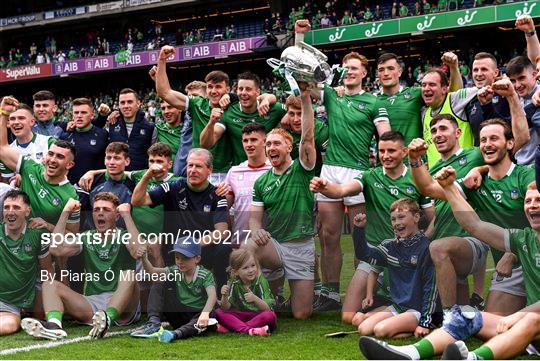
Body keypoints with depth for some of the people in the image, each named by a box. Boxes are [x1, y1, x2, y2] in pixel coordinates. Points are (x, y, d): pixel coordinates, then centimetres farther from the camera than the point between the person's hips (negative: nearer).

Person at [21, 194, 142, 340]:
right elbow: (56, 250, -5)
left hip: (122, 308, -4)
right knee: (50, 283, -10)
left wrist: (126, 215, -17)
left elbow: (138, 252, -23)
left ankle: (108, 319, -56)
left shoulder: (124, 237, 3)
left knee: (128, 275, -31)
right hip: (91, 303, 4)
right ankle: (54, 325, -40)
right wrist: (65, 212, -2)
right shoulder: (86, 238, 13)